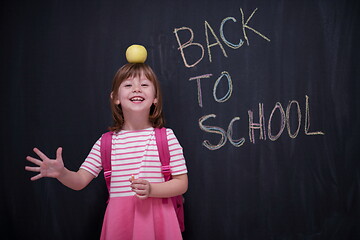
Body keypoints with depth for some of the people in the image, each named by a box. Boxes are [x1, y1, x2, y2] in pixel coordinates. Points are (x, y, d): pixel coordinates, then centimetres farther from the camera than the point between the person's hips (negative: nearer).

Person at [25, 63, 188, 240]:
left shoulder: (166, 137, -4)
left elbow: (182, 183, -2)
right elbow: (80, 181, 3)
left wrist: (151, 189, -18)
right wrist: (62, 173, -17)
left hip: (156, 219, -1)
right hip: (120, 220, 2)